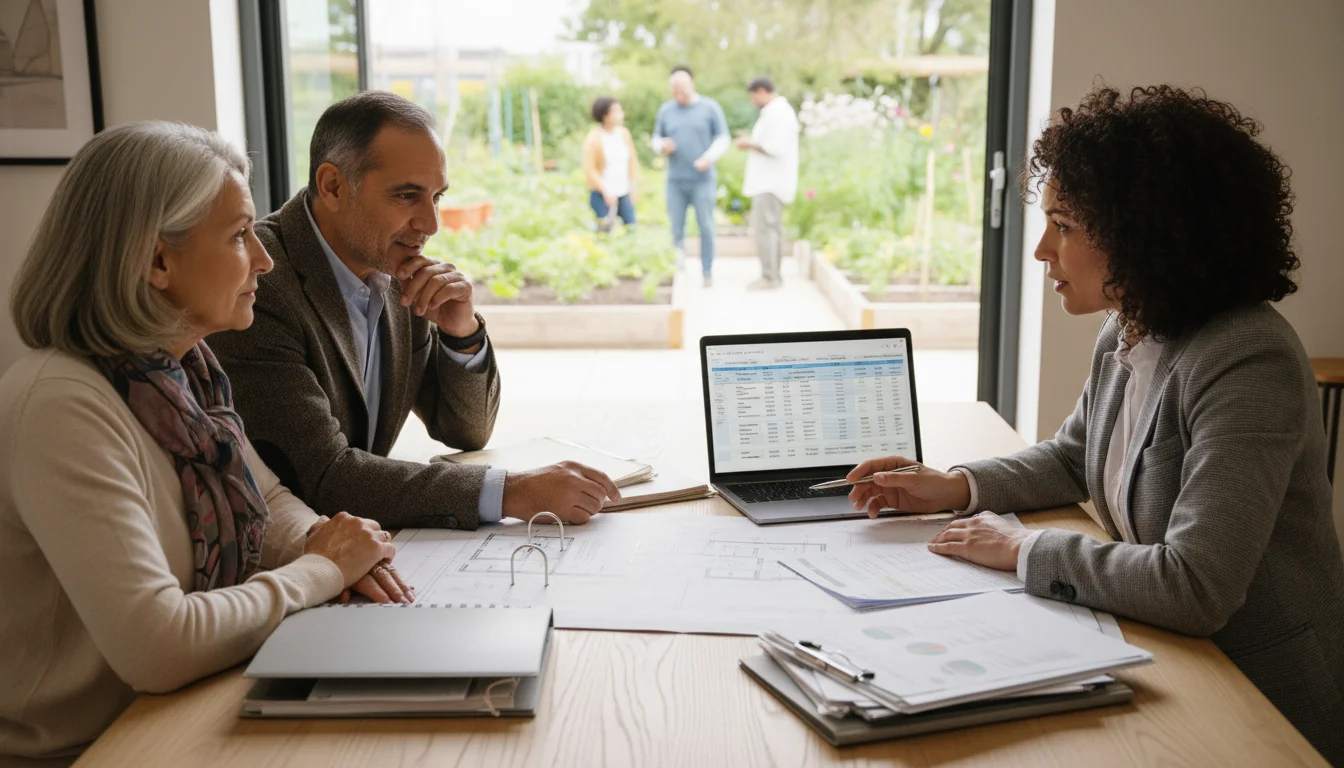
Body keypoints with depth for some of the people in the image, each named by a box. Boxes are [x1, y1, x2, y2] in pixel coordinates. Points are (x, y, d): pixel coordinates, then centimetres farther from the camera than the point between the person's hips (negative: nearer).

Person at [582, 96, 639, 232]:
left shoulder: (624, 133, 5)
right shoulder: (594, 138, -10)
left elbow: (632, 160, 12)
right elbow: (589, 169, -11)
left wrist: (633, 185, 5)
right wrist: (605, 192, -14)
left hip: (624, 193, 5)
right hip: (602, 195, -5)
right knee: (605, 231, -5)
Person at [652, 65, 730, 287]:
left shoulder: (710, 107, 1)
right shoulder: (666, 110, 8)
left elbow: (723, 139, 1)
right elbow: (657, 139, 14)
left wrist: (709, 157, -17)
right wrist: (662, 146, -10)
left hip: (702, 180, -2)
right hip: (675, 181, 2)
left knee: (705, 227, -1)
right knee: (677, 228, 2)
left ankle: (707, 272, 9)